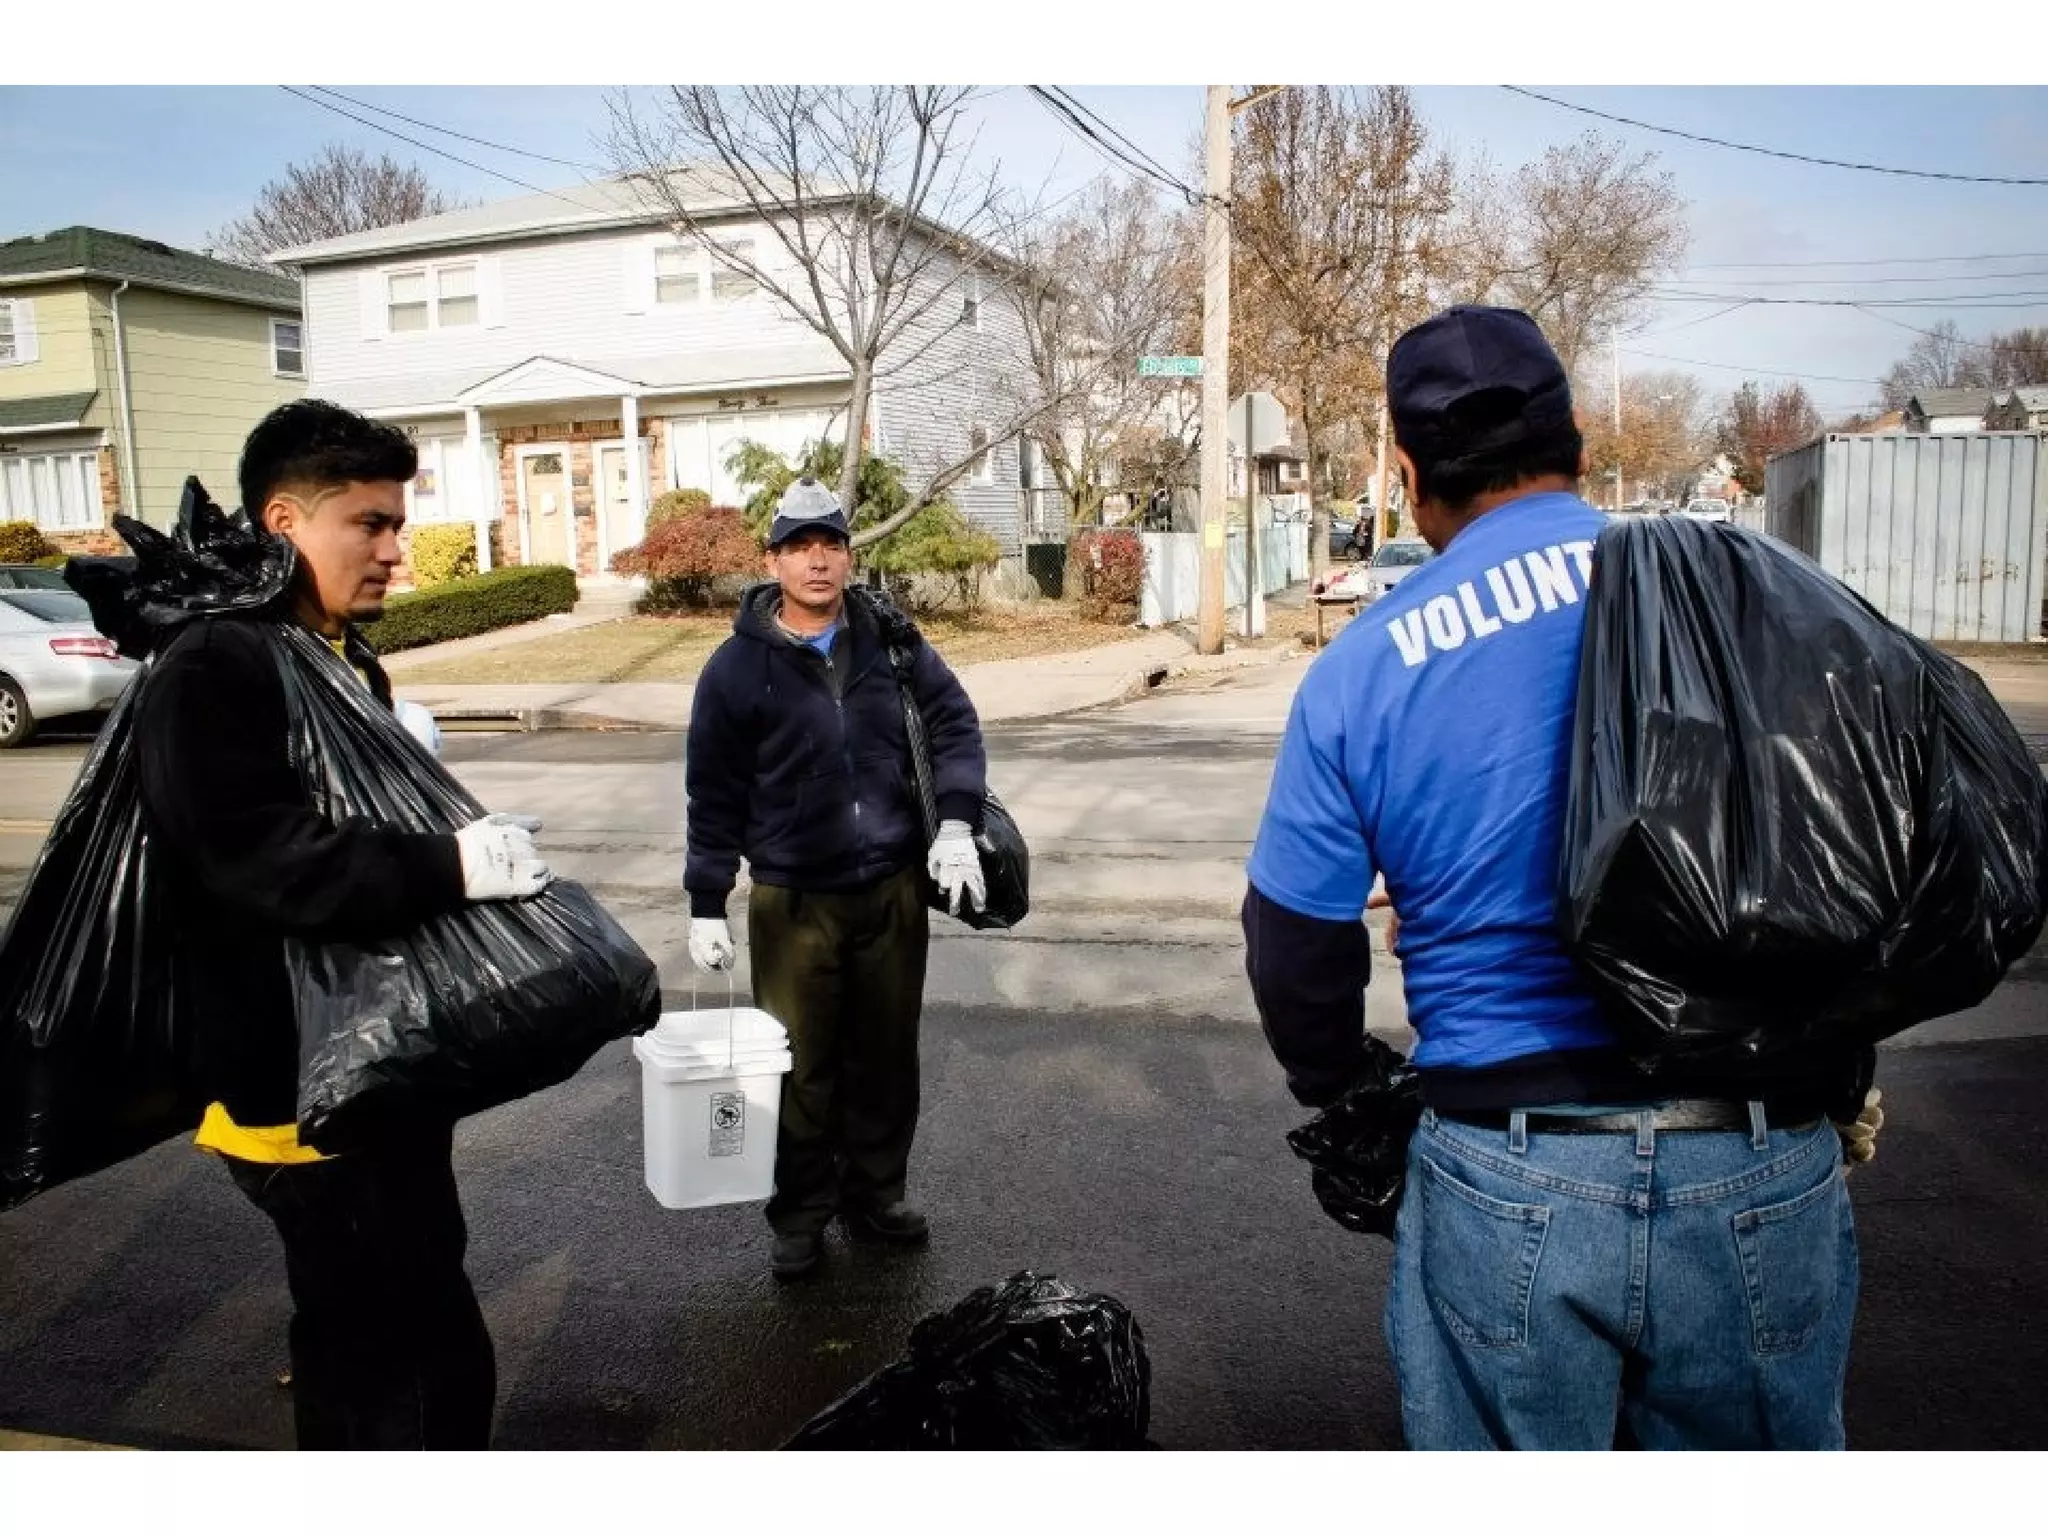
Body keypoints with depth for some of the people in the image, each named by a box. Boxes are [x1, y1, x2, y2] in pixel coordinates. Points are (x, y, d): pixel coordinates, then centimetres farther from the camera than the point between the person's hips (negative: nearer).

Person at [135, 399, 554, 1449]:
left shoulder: (347, 660, 13)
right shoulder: (211, 671, -18)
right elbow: (262, 858, -30)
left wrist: (473, 842, 5)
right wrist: (453, 867, -34)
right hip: (304, 1084, -10)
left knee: (358, 1343, 25)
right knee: (433, 1360, -5)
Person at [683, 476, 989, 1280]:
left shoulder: (892, 641, 1)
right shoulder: (739, 665, -5)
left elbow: (954, 722, 5)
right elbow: (714, 792, -2)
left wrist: (957, 822, -10)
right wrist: (707, 903, -2)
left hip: (895, 890, 3)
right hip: (793, 902, -2)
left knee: (887, 1056, 15)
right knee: (800, 1067, 7)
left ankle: (875, 1193, 34)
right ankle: (800, 1214, 25)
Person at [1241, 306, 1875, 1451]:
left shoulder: (1362, 668, -5)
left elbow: (1296, 952, 3)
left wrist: (1341, 1094, 22)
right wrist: (1846, 1078, 21)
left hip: (1506, 1179, -1)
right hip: (1767, 1177, 2)